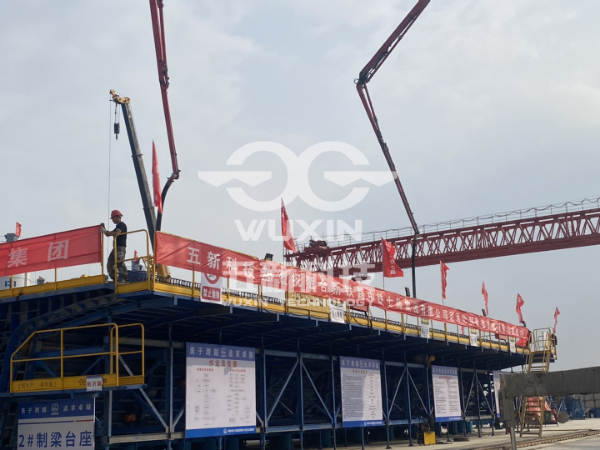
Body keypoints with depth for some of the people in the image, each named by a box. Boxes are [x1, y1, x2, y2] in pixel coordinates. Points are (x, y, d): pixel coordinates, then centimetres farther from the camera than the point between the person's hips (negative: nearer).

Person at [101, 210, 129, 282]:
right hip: (116, 247, 10)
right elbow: (108, 234, 29)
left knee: (120, 263, -20)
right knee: (110, 264, 9)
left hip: (121, 247, -10)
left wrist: (105, 231, -17)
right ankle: (114, 280, 10)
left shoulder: (121, 225, -6)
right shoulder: (118, 226, 24)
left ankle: (125, 280, -23)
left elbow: (116, 234, -23)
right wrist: (104, 229, 12)